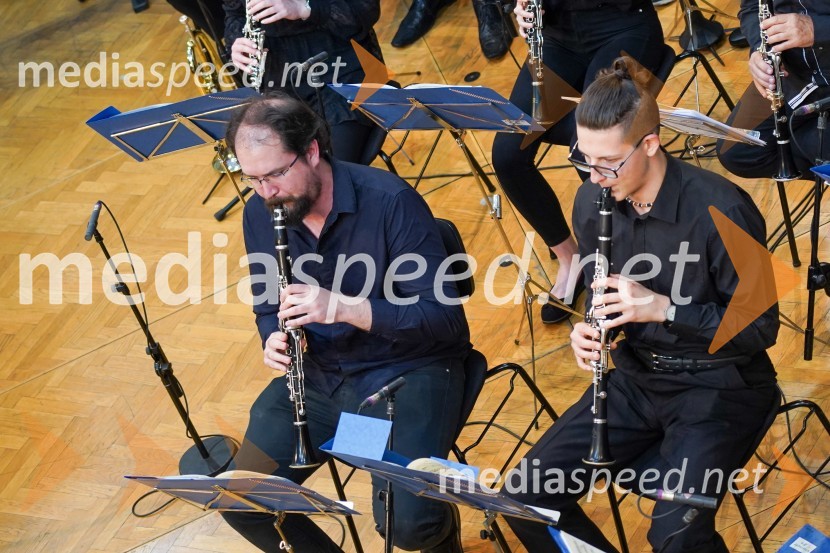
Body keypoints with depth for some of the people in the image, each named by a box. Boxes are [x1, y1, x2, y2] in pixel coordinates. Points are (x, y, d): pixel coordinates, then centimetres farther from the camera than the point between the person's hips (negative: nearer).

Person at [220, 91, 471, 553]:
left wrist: (342, 307, -31)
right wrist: (274, 341, -12)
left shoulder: (391, 202, -20)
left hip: (410, 370, -5)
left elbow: (444, 318, -21)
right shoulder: (260, 214, -3)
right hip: (317, 374, 5)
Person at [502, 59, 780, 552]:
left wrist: (664, 308, -27)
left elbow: (760, 327, -15)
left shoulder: (719, 210, -22)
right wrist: (589, 332, -11)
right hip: (638, 377, 6)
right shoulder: (593, 202, -4)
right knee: (527, 497, -8)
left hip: (719, 386, -6)